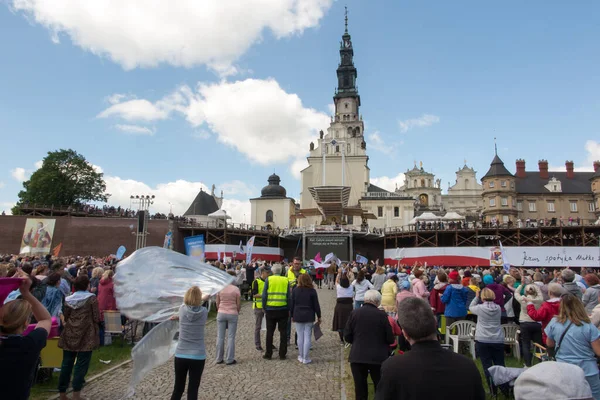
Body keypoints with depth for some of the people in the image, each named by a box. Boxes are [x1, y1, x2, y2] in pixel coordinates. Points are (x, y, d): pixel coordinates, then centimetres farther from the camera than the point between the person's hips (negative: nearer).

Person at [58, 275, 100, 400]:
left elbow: (65, 318, 9)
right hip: (86, 336, -5)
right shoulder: (92, 298, -9)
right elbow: (96, 318, -10)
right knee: (81, 365, 1)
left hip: (69, 335, 5)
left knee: (66, 364, 13)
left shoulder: (68, 299, 5)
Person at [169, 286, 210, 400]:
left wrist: (202, 299, 32)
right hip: (198, 356, -2)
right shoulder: (204, 311, -9)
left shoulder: (182, 309, -6)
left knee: (178, 388, 17)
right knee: (193, 390, 7)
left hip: (180, 355, 2)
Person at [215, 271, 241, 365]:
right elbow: (239, 304, -6)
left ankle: (219, 359, 18)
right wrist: (237, 312, 11)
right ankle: (230, 359, 8)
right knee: (231, 337, 4)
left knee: (220, 337, 11)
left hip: (221, 314, 2)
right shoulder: (236, 289, -9)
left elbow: (217, 303, 3)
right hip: (233, 314, -2)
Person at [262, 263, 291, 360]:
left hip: (270, 309, 0)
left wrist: (264, 308, 4)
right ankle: (282, 354, 12)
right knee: (283, 332, 9)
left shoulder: (268, 279, -3)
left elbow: (264, 295, -5)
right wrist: (289, 309, 7)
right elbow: (289, 296, -1)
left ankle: (268, 354, 14)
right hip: (283, 310, 1)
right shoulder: (286, 280, -1)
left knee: (269, 332, 9)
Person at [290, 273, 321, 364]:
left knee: (300, 337, 9)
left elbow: (292, 304, 3)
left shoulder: (295, 290, -2)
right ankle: (305, 358, 6)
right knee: (307, 337, 3)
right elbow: (316, 305, -2)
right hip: (309, 317, -1)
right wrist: (319, 316, 8)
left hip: (298, 316, 1)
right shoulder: (312, 291, -5)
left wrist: (292, 315, 13)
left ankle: (301, 357, 18)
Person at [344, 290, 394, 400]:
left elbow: (347, 336, -1)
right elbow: (390, 339, -6)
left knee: (360, 388, 13)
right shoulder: (382, 315, -10)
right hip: (378, 357, -2)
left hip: (357, 357, 2)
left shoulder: (354, 313, -4)